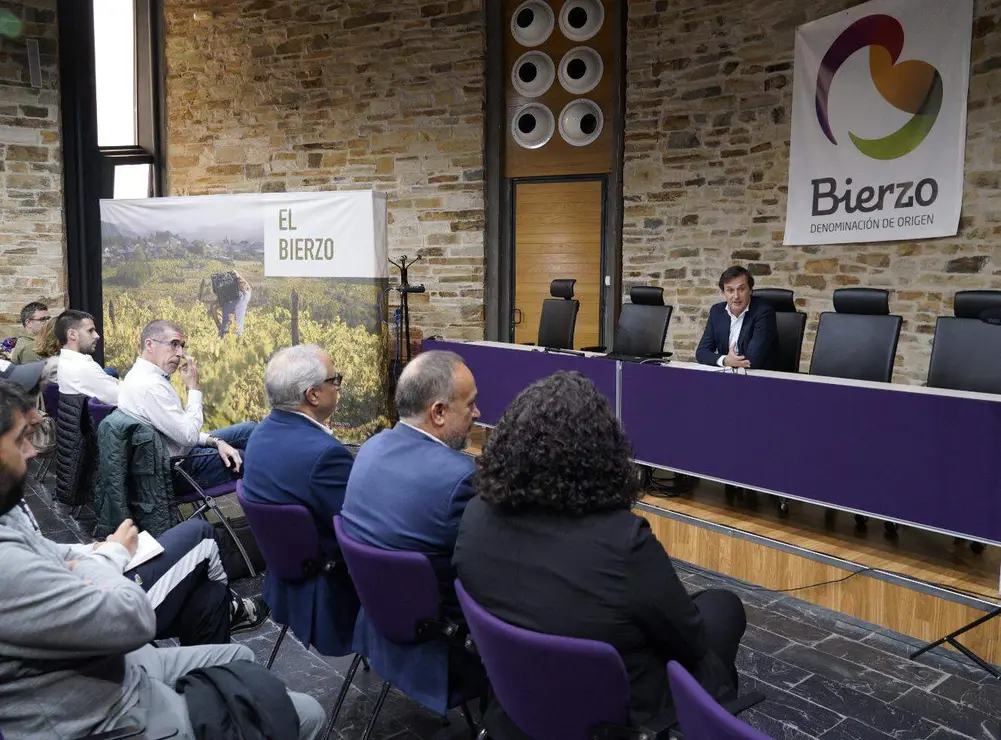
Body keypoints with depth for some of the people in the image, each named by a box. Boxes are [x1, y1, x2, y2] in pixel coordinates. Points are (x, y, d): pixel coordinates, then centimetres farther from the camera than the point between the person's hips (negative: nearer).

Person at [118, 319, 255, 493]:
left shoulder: (143, 375, 4)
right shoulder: (149, 386, -27)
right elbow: (189, 436, -23)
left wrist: (216, 442, -3)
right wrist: (193, 387, -15)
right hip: (179, 468, -10)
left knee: (249, 429, 12)